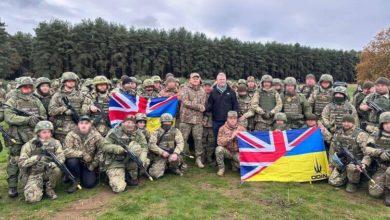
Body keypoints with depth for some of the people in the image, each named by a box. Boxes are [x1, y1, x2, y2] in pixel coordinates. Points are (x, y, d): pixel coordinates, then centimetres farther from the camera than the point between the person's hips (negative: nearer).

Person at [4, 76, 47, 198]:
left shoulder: (36, 100, 12)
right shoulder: (12, 101, 1)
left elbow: (43, 116, 10)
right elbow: (8, 117, -11)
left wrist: (38, 119, -12)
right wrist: (28, 119, -20)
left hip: (34, 136, 3)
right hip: (17, 137, -3)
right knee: (14, 162, 2)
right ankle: (12, 187, 14)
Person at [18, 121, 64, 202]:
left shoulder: (55, 143, -3)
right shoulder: (29, 145, -7)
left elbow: (61, 158, -14)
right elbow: (21, 164, -9)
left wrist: (51, 164, -34)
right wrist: (36, 158, -24)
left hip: (49, 173, 1)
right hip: (35, 174, -1)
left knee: (57, 169, -33)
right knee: (32, 198, -22)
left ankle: (49, 189, -4)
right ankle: (40, 188, 14)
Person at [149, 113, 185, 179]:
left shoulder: (176, 131, 6)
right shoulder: (156, 132, 5)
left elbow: (180, 143, -7)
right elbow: (151, 145, -5)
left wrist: (175, 153, -25)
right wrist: (162, 152, -19)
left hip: (172, 155, -1)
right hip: (160, 157, 1)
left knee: (175, 159, -36)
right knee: (155, 174, -18)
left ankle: (175, 168, 2)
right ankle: (165, 167, 16)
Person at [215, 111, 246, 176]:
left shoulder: (241, 129, -2)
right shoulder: (223, 128, -7)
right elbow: (220, 142, -20)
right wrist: (230, 137, -29)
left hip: (237, 152, 1)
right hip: (227, 151, -1)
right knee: (219, 149, -31)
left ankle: (234, 164, 15)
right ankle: (221, 168, -8)